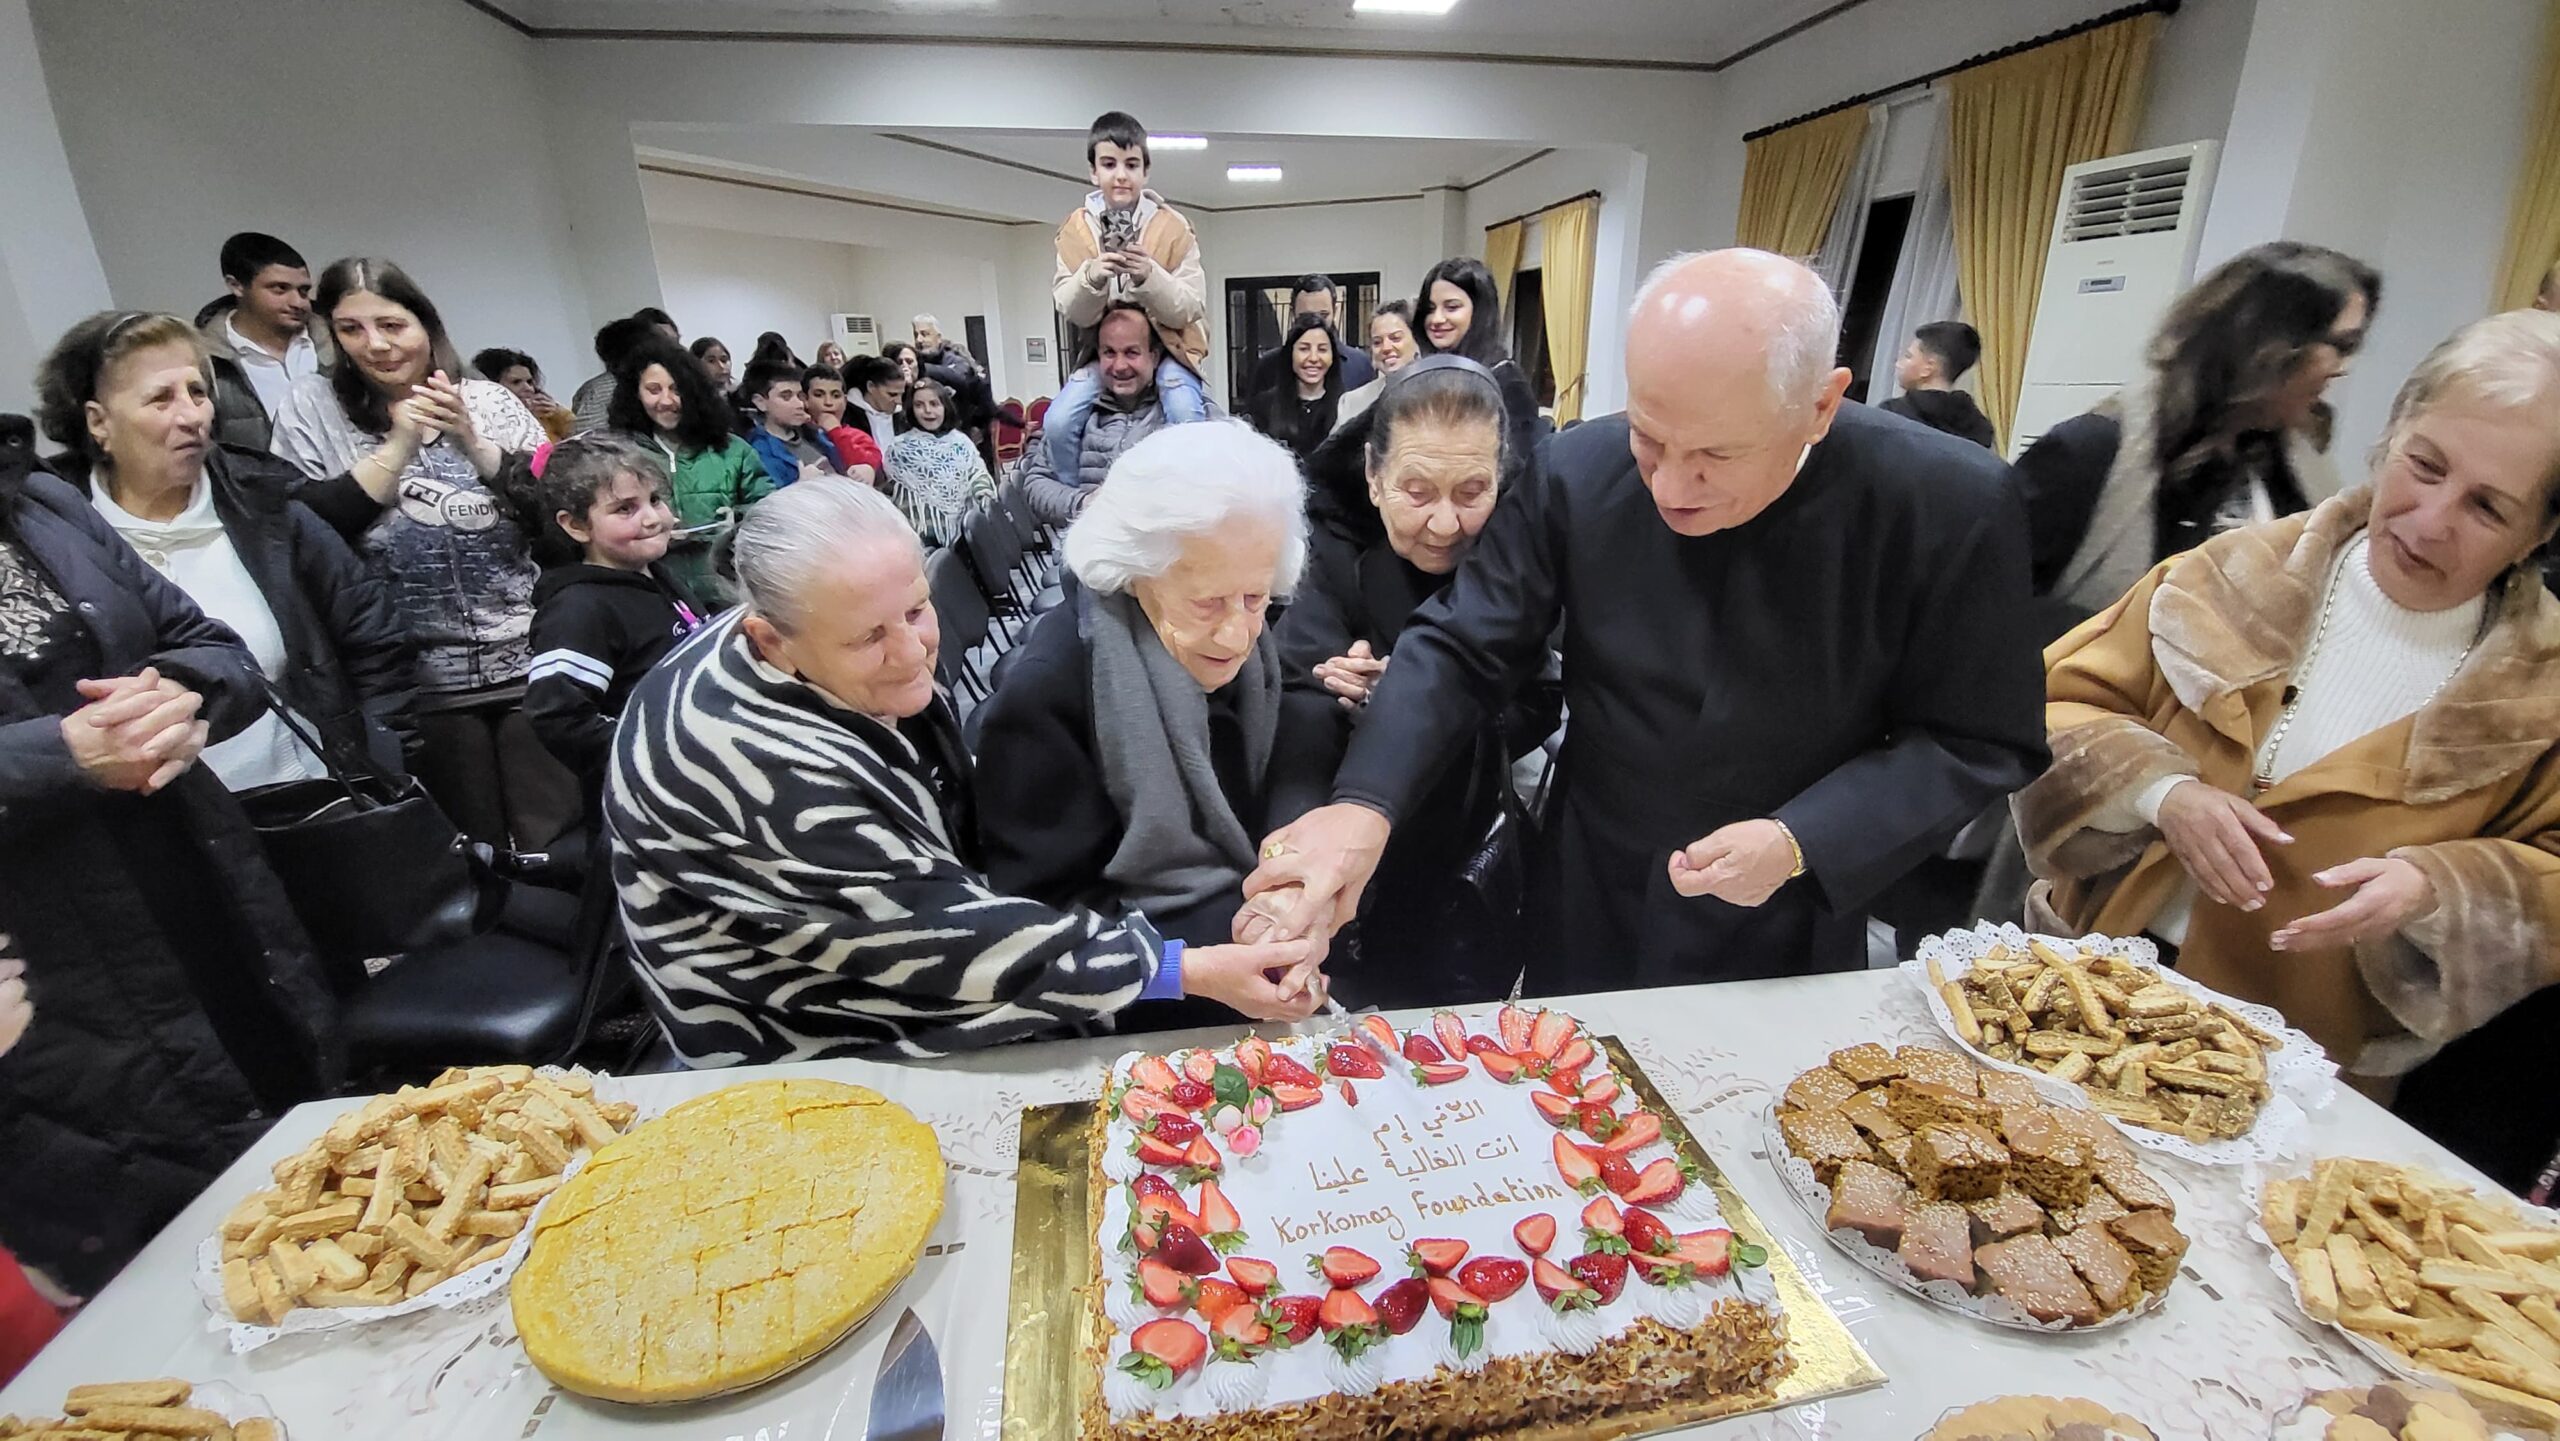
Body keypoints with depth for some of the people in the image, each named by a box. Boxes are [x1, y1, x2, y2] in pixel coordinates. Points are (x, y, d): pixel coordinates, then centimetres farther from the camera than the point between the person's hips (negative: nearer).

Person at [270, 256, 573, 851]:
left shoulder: (490, 400, 4)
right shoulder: (313, 408, 3)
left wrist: (474, 444, -16)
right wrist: (397, 449, -15)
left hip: (530, 661, 0)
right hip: (419, 682, 0)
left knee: (556, 845, 2)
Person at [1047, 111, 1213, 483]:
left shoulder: (1173, 226, -6)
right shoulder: (1075, 229, -1)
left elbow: (1191, 309, -11)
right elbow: (1070, 311, -6)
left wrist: (1150, 276, -29)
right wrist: (1091, 277, -27)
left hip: (1166, 345, -2)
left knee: (1187, 418, -30)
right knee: (1057, 423, -19)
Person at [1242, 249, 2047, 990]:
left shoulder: (1951, 506, -19)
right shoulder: (1577, 475, -16)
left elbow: (1981, 741, -10)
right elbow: (1460, 651, -14)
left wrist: (1801, 844, -23)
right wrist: (1364, 804, -30)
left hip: (1789, 941, -1)